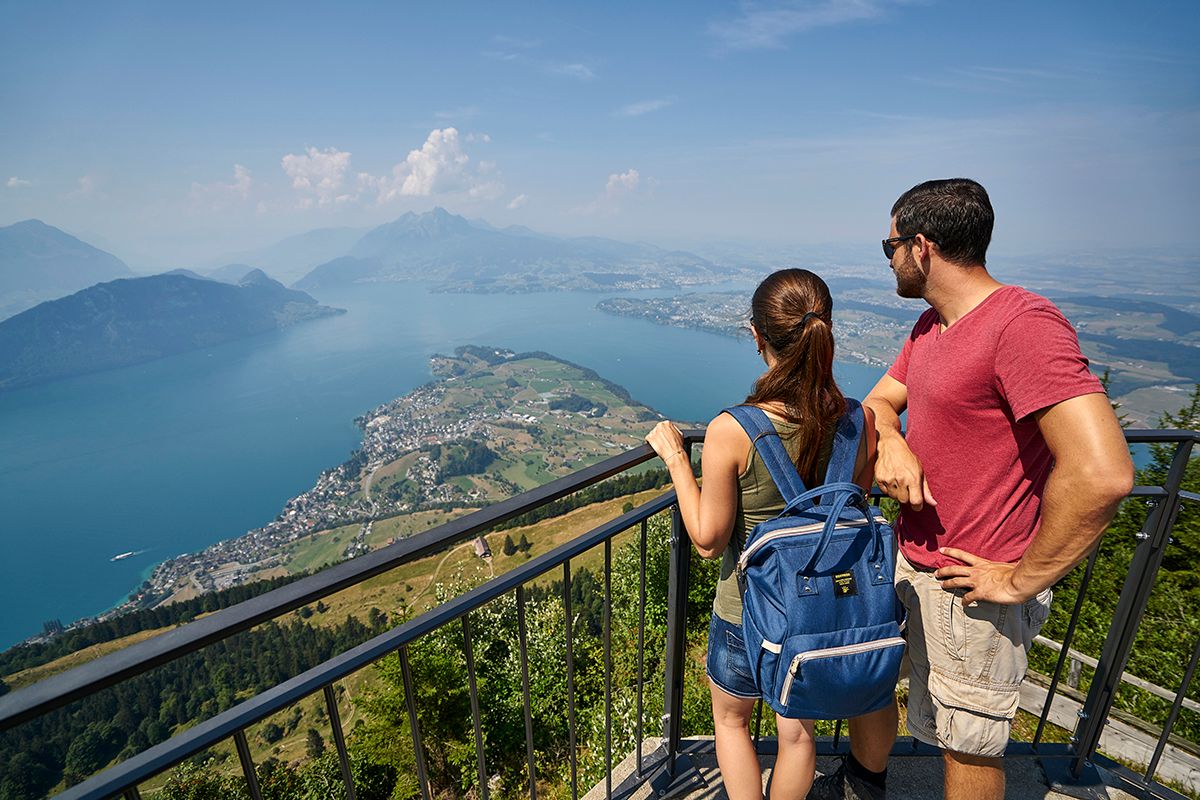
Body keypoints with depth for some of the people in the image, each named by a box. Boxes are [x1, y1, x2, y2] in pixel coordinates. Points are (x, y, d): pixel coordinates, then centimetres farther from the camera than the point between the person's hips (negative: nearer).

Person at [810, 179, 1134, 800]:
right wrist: (890, 443, -13)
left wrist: (1022, 579, -21)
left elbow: (1101, 474, -32)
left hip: (972, 588, -8)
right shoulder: (930, 326, 6)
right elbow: (879, 401, 11)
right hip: (907, 560, 9)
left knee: (968, 747, 13)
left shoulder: (1022, 323, -24)